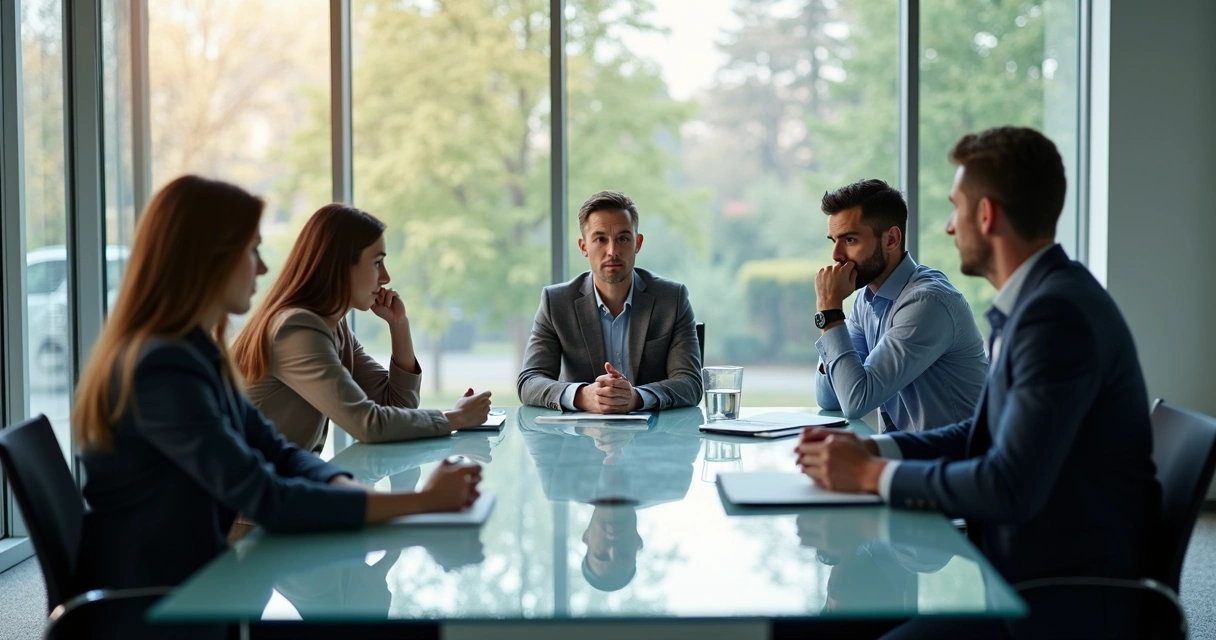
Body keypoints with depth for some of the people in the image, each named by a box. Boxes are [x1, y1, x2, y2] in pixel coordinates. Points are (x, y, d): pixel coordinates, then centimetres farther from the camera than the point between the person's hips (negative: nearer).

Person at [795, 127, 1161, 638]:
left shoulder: (1057, 313, -22)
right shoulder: (1036, 298, 9)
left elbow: (1010, 488, -26)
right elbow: (986, 432, 18)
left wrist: (874, 475, -15)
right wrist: (873, 449, 4)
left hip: (1073, 596, -9)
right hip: (1023, 566, 9)